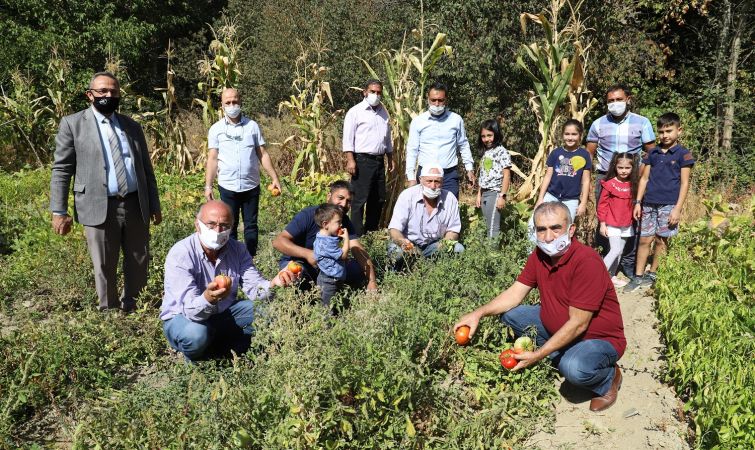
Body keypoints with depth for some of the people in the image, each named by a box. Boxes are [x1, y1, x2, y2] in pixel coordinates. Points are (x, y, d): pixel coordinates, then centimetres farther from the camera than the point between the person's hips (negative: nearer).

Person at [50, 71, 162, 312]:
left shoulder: (132, 126, 13)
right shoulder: (73, 124, 2)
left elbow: (146, 168, 15)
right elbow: (61, 170, 0)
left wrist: (155, 205, 12)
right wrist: (59, 211, -6)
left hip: (136, 205, 4)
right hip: (99, 208, -3)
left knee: (139, 264, 11)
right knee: (105, 268, 6)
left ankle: (131, 308, 29)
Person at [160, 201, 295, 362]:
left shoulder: (238, 250, -7)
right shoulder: (180, 254, -25)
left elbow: (255, 288, -14)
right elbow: (190, 309, -34)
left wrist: (273, 283, -37)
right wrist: (208, 299, -58)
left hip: (224, 312, 5)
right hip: (182, 317, -4)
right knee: (195, 334, -37)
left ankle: (218, 347, -8)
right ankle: (195, 359, -1)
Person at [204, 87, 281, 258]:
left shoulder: (252, 125, 4)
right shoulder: (216, 129, 2)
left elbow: (263, 154, 5)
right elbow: (212, 159, 0)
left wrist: (275, 178, -1)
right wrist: (208, 186, -6)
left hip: (251, 186, 1)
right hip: (227, 187, -1)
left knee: (251, 225, 8)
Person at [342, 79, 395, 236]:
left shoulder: (383, 112, 16)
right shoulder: (355, 111, -4)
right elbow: (348, 137, -10)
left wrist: (390, 158, 20)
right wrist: (350, 160, -18)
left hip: (379, 161, 7)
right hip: (362, 161, -7)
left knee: (378, 199, 12)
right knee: (359, 200, -7)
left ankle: (372, 232, 23)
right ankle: (358, 235, -3)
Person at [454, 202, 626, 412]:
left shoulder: (587, 261, -29)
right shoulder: (540, 254, -6)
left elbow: (578, 325, -28)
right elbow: (516, 292, -1)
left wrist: (538, 355, -29)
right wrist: (479, 313, -15)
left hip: (600, 337, -7)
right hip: (556, 327, 7)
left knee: (575, 368, -36)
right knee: (510, 314, -3)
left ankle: (609, 378, 0)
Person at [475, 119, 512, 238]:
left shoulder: (502, 152, -8)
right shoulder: (486, 153, 14)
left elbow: (506, 175, -12)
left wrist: (502, 196, -17)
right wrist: (479, 195, 17)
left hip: (495, 193, -8)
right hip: (484, 194, 8)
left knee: (493, 228, -8)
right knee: (488, 226, 10)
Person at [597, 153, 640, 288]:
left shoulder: (633, 185, 2)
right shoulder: (609, 184, -12)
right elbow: (602, 205, -10)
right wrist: (602, 224, -10)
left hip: (626, 225, 5)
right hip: (612, 225, -5)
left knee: (619, 252, 12)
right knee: (615, 250, -13)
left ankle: (611, 276, 23)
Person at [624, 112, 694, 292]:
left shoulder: (683, 154, -1)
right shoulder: (653, 153, 10)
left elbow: (684, 183, -3)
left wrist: (677, 208, -9)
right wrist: (638, 202, 6)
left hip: (669, 205, -3)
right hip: (649, 203, 3)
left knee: (661, 240, 3)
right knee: (644, 239, 4)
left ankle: (652, 274, 16)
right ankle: (638, 276, 10)